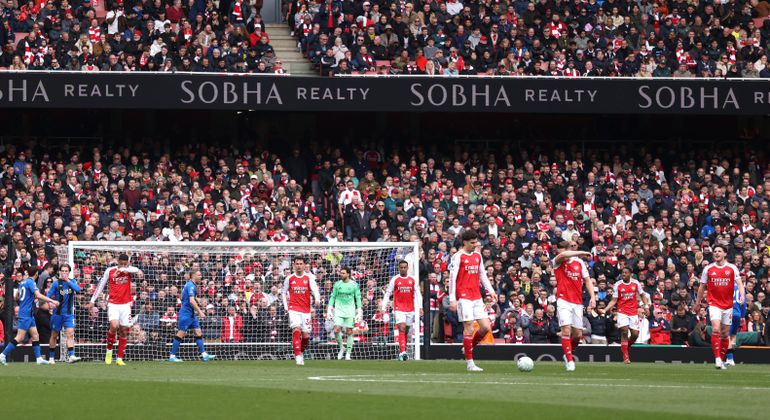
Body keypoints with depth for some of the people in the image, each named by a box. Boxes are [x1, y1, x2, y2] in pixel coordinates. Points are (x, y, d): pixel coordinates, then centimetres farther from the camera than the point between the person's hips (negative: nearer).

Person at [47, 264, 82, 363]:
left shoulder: (72, 281, 3)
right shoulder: (56, 283, -4)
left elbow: (78, 289, -16)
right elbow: (49, 296, -4)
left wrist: (68, 281, -19)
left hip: (69, 313, 1)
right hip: (58, 313, -1)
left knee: (70, 334, -14)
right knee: (54, 335, 7)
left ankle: (71, 356, -22)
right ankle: (51, 357, 19)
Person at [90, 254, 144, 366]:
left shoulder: (129, 270, 2)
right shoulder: (109, 271, 1)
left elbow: (136, 270, -21)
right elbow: (101, 285, 9)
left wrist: (122, 269, -30)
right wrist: (92, 300, 8)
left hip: (125, 305, 2)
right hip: (113, 304, -2)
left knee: (124, 331, 2)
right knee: (114, 326, -22)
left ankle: (120, 359, 10)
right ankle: (109, 351, 0)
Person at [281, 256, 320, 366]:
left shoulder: (309, 278, 2)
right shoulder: (289, 278, 6)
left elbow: (314, 289, -13)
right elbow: (284, 293, 18)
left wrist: (317, 299, -33)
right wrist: (285, 306, 8)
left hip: (306, 310, 1)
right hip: (293, 309, -1)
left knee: (306, 336, 2)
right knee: (296, 330, -21)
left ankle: (300, 352, 30)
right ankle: (298, 357, -21)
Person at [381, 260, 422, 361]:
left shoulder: (412, 280, 7)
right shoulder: (394, 280, 0)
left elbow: (417, 294, 10)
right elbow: (387, 294, 2)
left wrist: (420, 307, -2)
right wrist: (384, 308, -4)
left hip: (410, 309, 3)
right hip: (399, 309, -3)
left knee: (406, 331, 9)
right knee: (402, 329, -16)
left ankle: (402, 352, 19)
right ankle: (402, 352, -24)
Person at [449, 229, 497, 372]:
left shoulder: (478, 256, 15)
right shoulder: (458, 257, -5)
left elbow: (483, 275, 21)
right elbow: (452, 278, -9)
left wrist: (490, 290, 9)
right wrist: (452, 299, -15)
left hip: (477, 297, 7)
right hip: (464, 297, -7)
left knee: (485, 327, -1)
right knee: (469, 329, -8)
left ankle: (469, 347, 22)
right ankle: (469, 363, -3)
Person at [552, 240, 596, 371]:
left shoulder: (580, 263, 6)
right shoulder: (557, 262, -3)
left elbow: (587, 281, 12)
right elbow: (562, 255, -27)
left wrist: (592, 297, 0)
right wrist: (581, 252, -22)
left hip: (577, 303, 3)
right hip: (563, 300, -3)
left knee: (578, 335, 3)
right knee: (566, 330, -17)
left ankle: (567, 354, 30)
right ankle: (569, 361, -12)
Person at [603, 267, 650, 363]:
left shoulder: (636, 283, 3)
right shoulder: (617, 285, -2)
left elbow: (642, 295, 15)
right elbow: (614, 300, -1)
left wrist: (646, 305, 1)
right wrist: (605, 309, -14)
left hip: (633, 312, 2)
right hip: (622, 312, -2)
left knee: (635, 334, -1)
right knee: (624, 331, -16)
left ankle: (625, 347, 28)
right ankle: (625, 357, -13)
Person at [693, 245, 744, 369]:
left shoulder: (732, 268, 2)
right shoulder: (708, 269, 3)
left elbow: (739, 283, -6)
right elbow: (702, 287, 10)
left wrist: (742, 295, -25)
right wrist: (697, 303, 14)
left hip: (728, 305, 2)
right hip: (714, 304, -2)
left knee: (725, 333, 7)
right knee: (716, 329, -20)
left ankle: (722, 360, 18)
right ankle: (717, 358, -22)